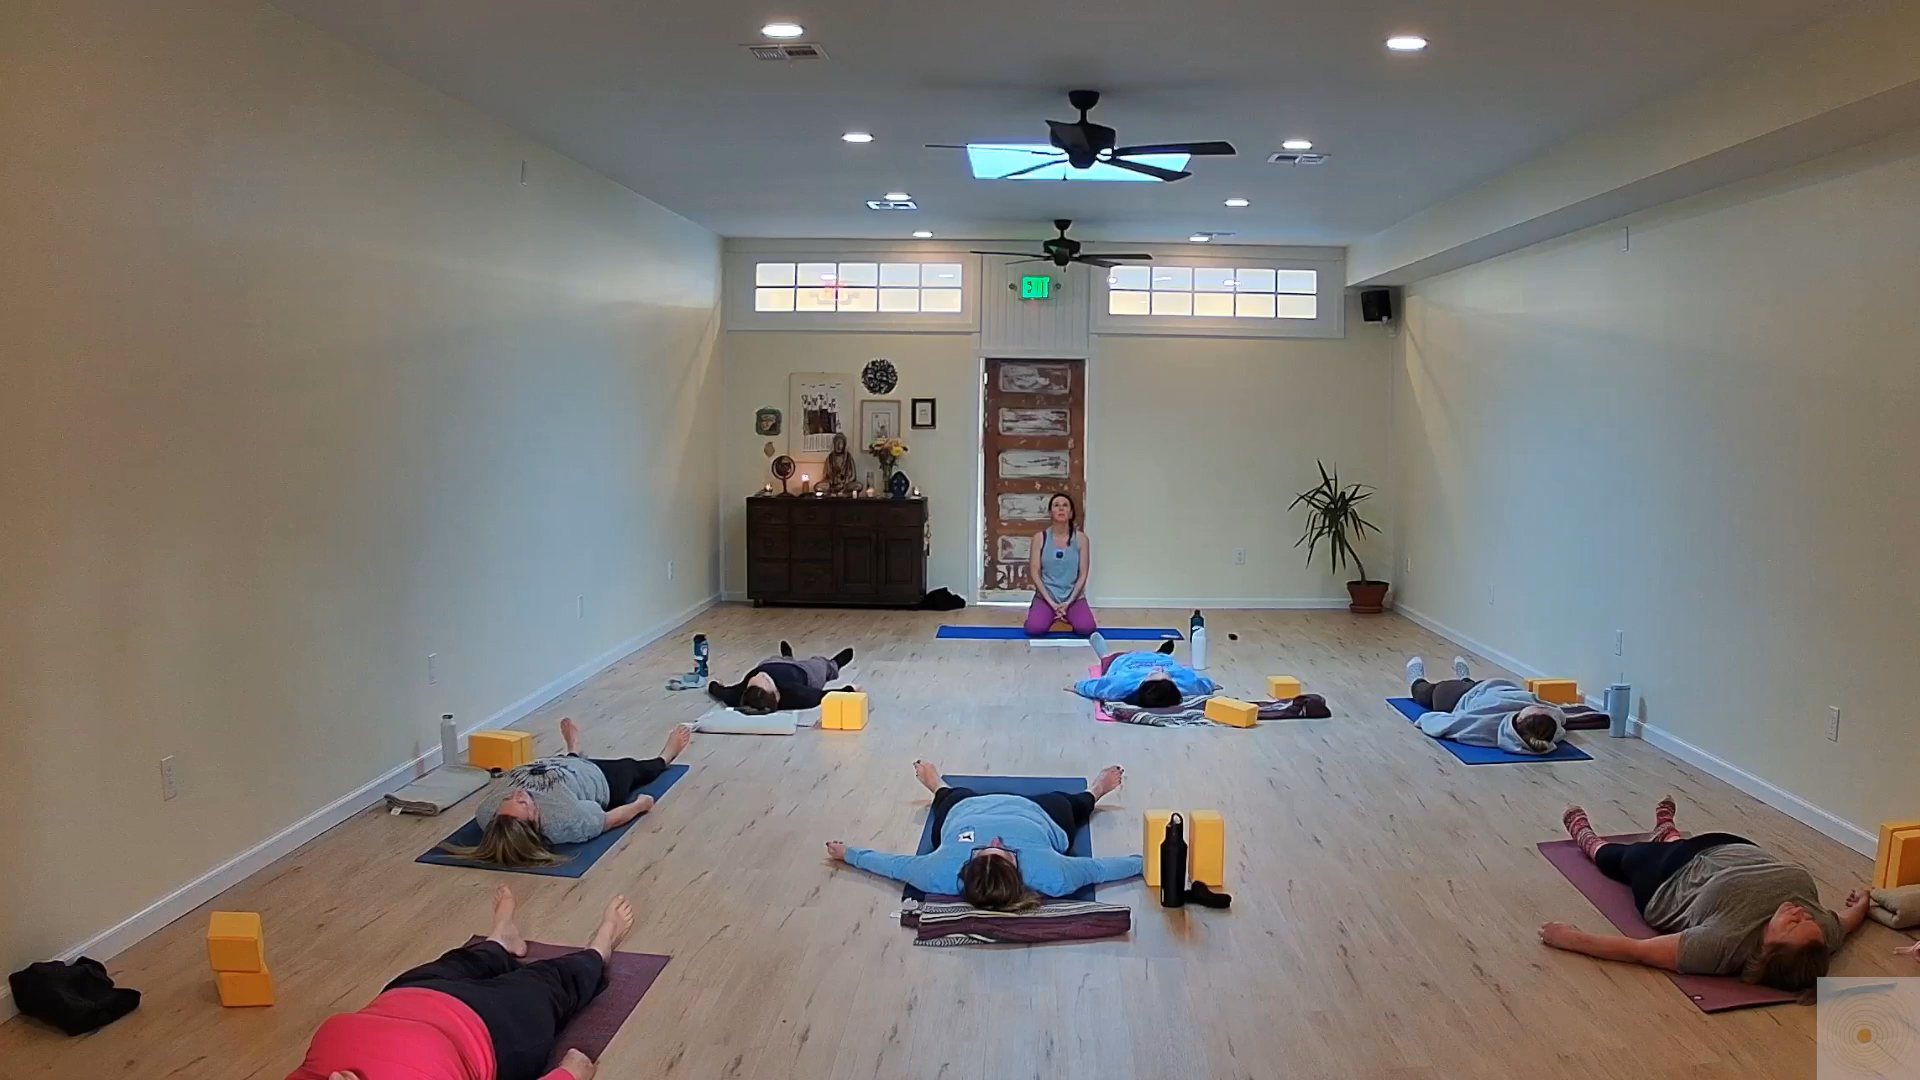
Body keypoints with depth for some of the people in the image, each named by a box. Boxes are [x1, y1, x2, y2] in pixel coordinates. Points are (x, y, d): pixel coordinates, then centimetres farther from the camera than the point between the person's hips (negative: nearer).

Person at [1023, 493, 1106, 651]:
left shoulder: (1081, 538, -1)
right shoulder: (1040, 537, -1)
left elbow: (1083, 575, -2)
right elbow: (1034, 572, -4)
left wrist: (1069, 602, -13)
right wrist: (1051, 602, -14)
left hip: (1074, 597, 0)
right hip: (1046, 596, 0)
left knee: (1086, 628, -28)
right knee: (1034, 629, -29)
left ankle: (1069, 616, 9)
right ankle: (1043, 614, 9)